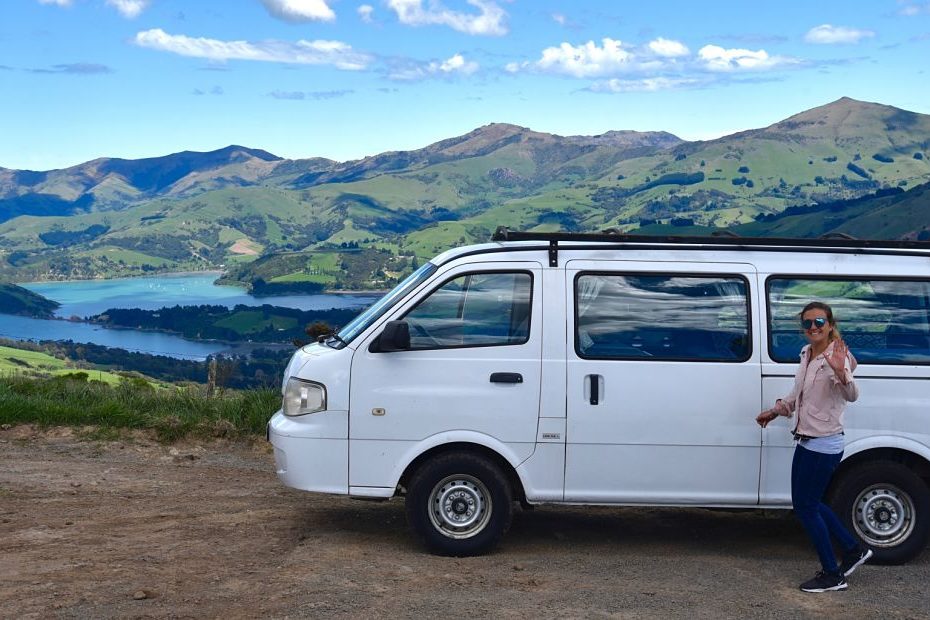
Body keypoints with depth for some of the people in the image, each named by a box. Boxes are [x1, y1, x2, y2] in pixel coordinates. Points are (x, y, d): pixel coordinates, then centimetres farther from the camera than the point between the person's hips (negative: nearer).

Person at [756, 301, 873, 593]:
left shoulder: (837, 356, -19)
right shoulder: (807, 354, 7)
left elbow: (851, 396, -37)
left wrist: (841, 373, -55)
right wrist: (776, 410, 25)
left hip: (824, 445, -9)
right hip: (806, 442, 9)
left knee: (806, 506, -2)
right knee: (806, 503, 18)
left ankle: (832, 575, 11)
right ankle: (854, 549, 32)